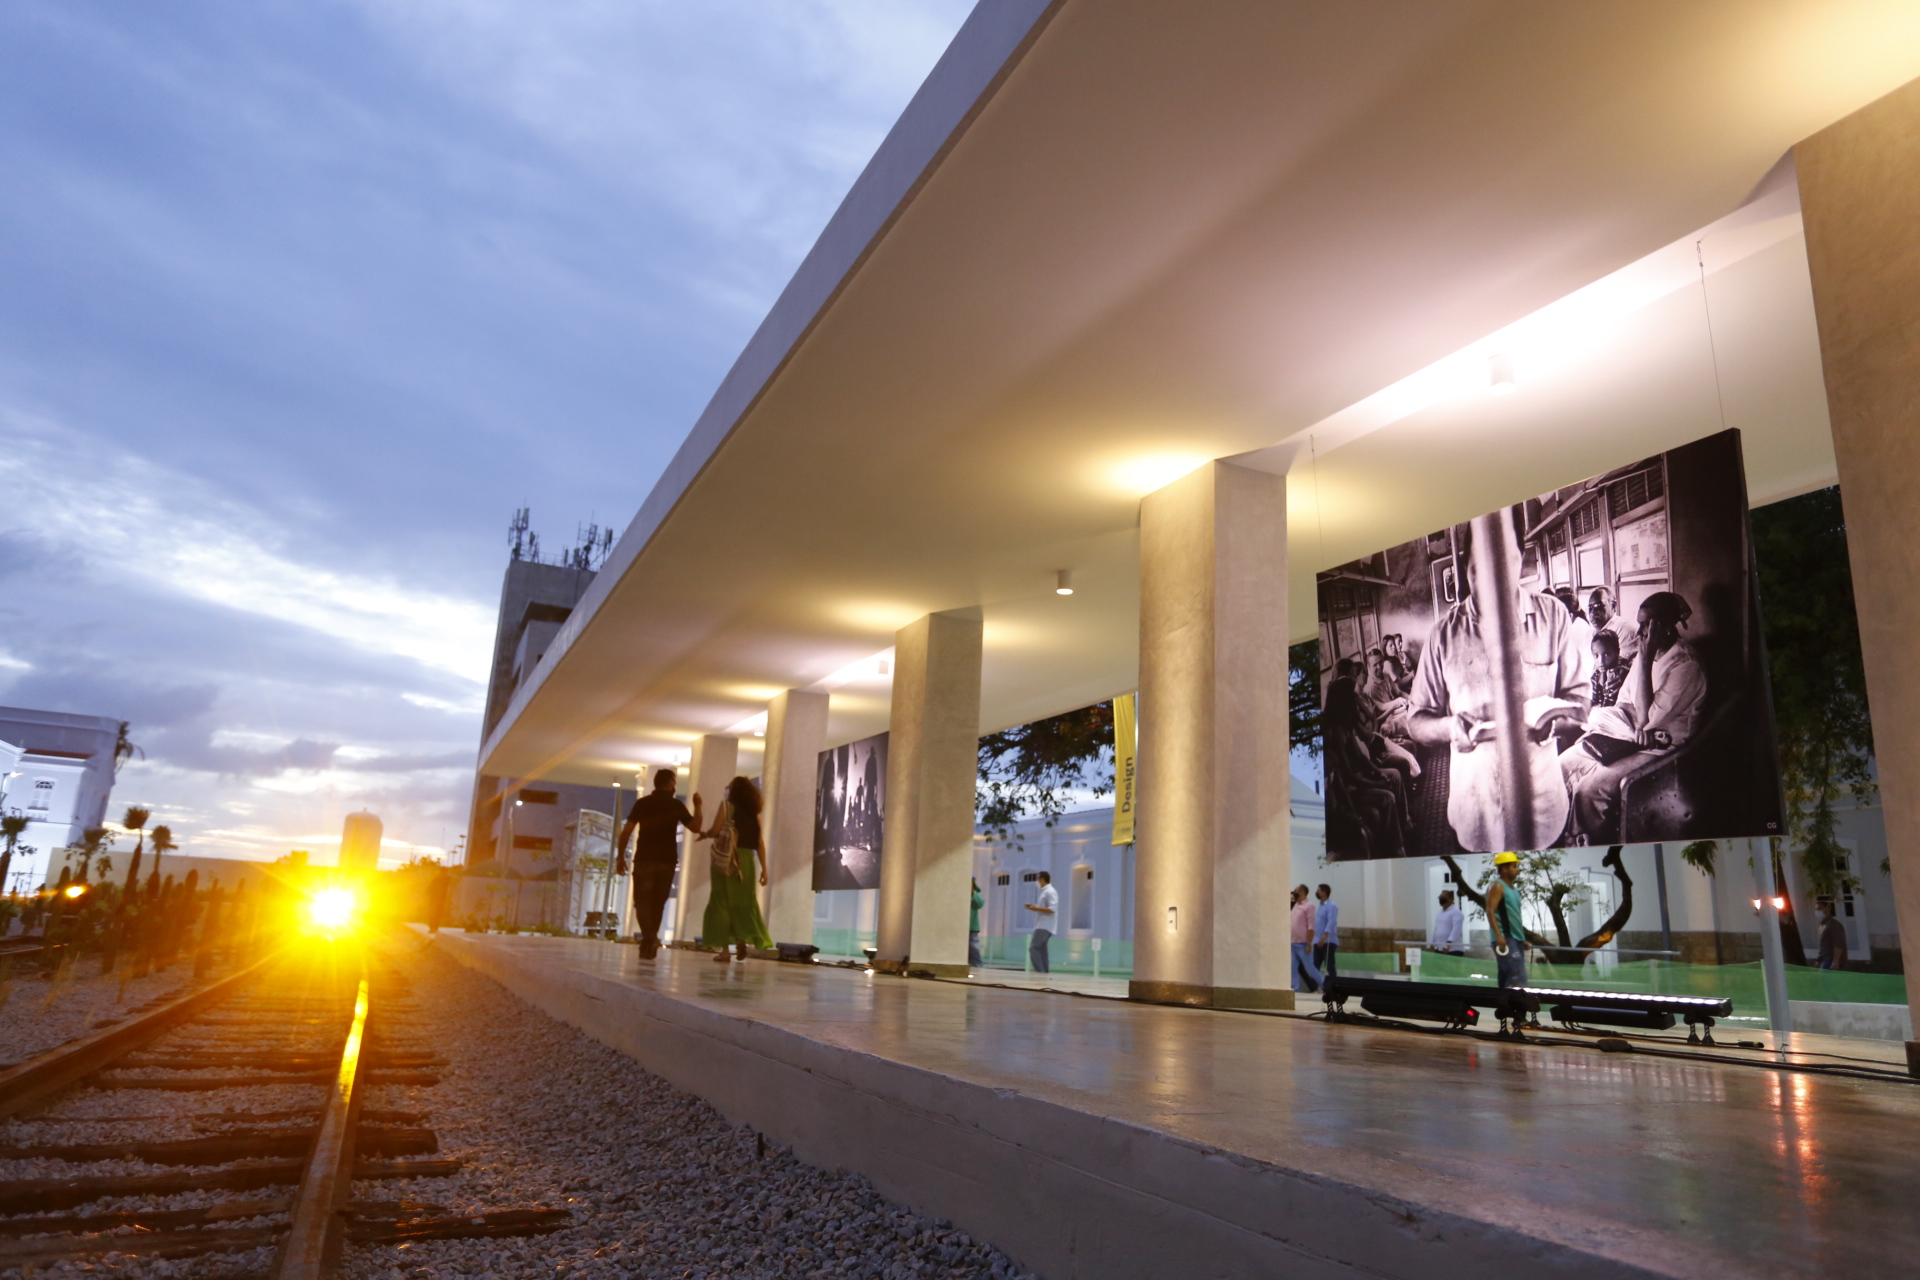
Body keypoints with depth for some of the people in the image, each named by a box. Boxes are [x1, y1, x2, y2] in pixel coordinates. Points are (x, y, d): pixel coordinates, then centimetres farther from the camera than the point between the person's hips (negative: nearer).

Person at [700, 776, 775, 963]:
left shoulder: (727, 805, 0)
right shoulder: (754, 812, 10)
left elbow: (715, 832, -6)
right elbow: (760, 843, 6)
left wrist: (704, 835, 16)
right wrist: (764, 868, 7)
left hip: (726, 859, -3)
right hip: (747, 860, 3)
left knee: (722, 900, 3)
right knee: (745, 901, 14)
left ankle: (725, 949, 0)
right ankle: (742, 937, -7)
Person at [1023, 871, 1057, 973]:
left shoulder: (1050, 892, -13)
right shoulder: (1045, 891, 18)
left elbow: (1052, 909, -23)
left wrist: (1036, 908, -18)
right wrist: (1034, 907, 11)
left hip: (1045, 926, -11)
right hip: (1043, 926, 11)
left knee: (1033, 948, -14)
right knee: (1041, 950, 8)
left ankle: (1040, 972, -16)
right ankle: (1045, 972, 6)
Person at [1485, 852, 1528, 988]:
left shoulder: (1513, 889, 21)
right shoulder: (1497, 887, -7)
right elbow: (1490, 911, -17)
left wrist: (1522, 938, 22)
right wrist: (1498, 935, -26)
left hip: (1516, 939, 9)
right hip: (1505, 939, -9)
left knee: (1507, 979, 10)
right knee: (1517, 978, -17)